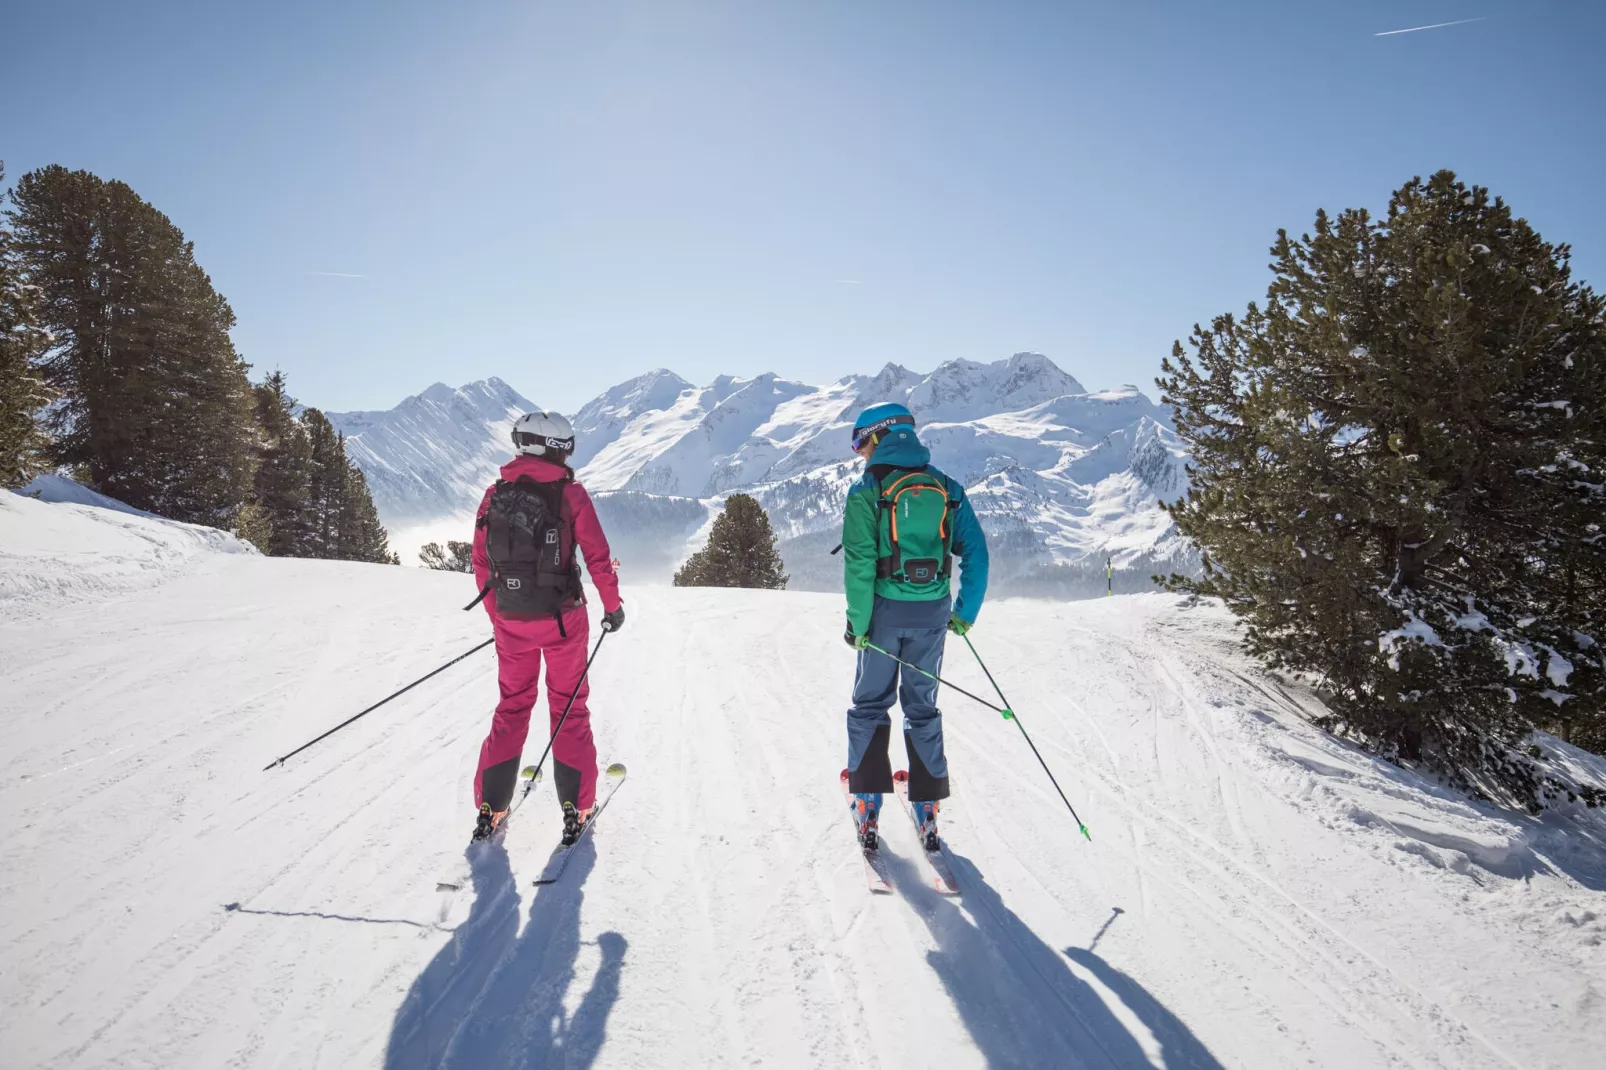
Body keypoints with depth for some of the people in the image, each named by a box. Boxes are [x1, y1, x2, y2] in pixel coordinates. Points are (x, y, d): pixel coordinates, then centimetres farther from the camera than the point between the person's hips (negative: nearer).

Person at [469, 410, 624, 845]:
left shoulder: (495, 493, 1)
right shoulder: (569, 493, -10)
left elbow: (481, 564, 5)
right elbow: (598, 557, -11)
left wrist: (498, 617, 17)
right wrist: (613, 607, 3)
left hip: (511, 622, 3)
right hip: (563, 618, -3)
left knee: (512, 706, 17)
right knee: (569, 707, 11)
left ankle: (490, 805, 16)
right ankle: (575, 806, 12)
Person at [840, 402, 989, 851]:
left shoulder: (866, 491, -8)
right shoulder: (946, 488, 4)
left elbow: (859, 565, -15)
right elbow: (976, 552, 1)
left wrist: (857, 621, -8)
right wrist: (965, 612, 7)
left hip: (885, 610, -3)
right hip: (932, 613, 4)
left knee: (870, 704, 12)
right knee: (922, 706, 16)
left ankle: (867, 805, 11)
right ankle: (927, 807, 18)